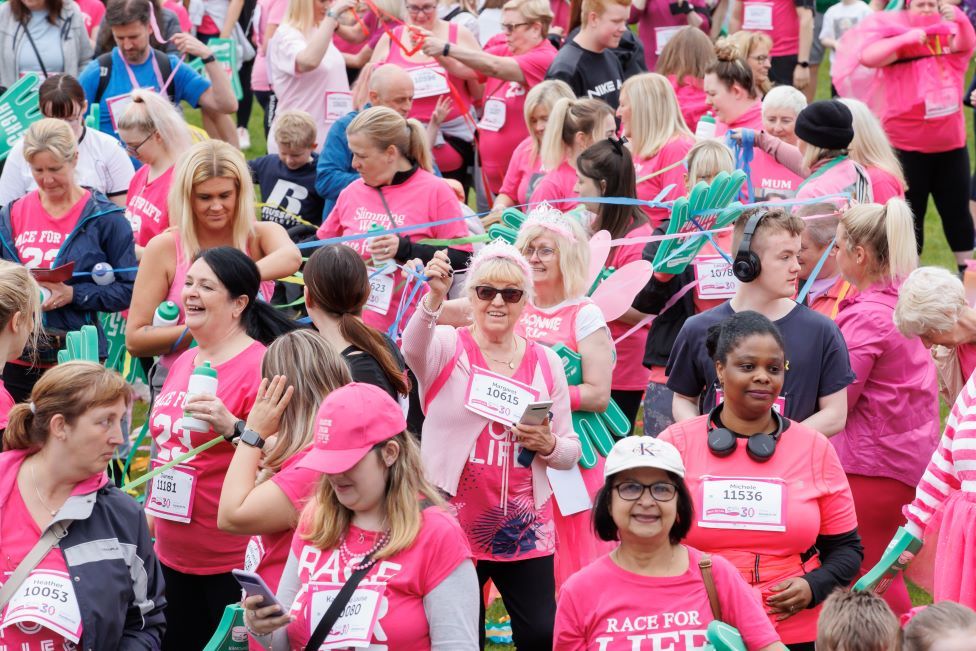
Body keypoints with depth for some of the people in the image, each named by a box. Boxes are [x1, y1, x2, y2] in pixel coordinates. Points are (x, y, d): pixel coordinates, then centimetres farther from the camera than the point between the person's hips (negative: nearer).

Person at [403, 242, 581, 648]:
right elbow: (413, 347, -27)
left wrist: (548, 445, -13)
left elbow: (570, 453, 11)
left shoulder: (546, 363, 7)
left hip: (524, 528, 2)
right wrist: (434, 298, -46)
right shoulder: (447, 348, -2)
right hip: (453, 522, -2)